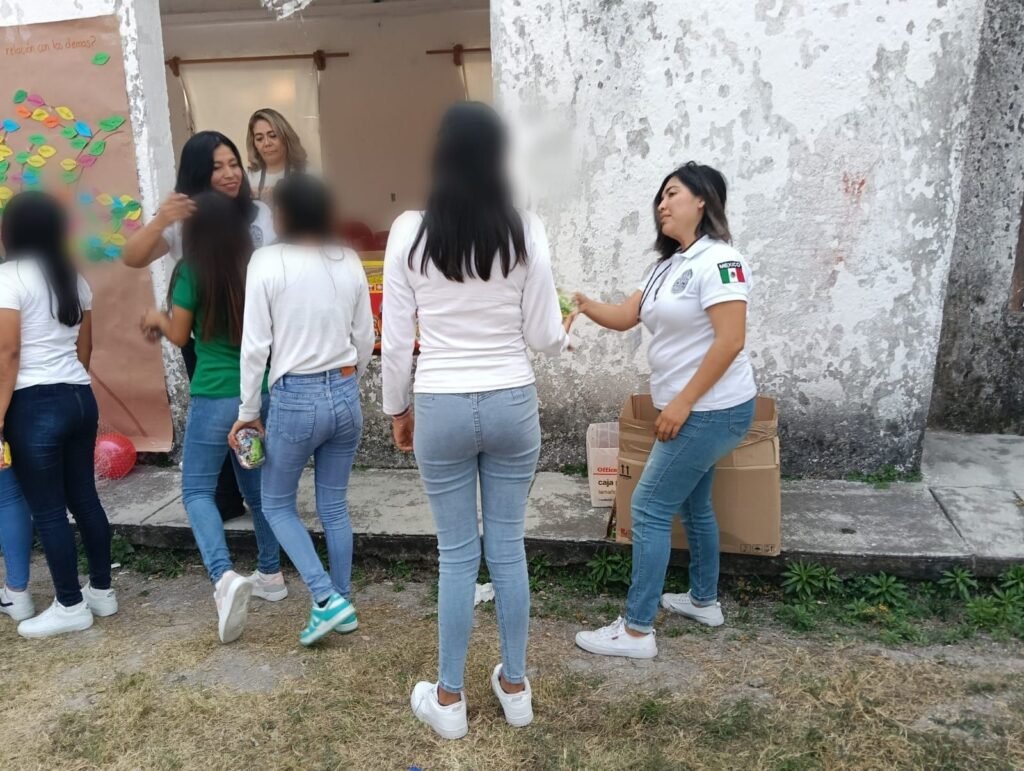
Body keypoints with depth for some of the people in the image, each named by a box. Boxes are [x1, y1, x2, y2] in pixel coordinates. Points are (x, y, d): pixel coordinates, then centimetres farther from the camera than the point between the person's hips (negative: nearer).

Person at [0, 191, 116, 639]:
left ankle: (71, 606, 12)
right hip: (80, 398, 7)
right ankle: (101, 590, 25)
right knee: (84, 497, 15)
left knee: (47, 510, 3)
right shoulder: (73, 278, 11)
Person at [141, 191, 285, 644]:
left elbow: (180, 335, 1)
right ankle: (270, 575, 28)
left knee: (197, 489, 5)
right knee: (257, 487, 18)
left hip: (215, 396, -5)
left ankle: (225, 578, -14)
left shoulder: (191, 271, -8)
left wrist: (157, 319, 24)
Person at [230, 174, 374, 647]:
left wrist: (248, 409, 0)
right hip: (345, 395, 5)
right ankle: (343, 603, 25)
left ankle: (326, 599, 4)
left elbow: (255, 345, -10)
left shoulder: (267, 262, -9)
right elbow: (365, 339, 7)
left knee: (277, 504, 14)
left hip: (295, 398, -4)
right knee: (334, 506, 16)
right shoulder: (349, 262, 2)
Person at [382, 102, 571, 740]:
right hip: (513, 404, 1)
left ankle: (450, 699, 26)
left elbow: (396, 341, -4)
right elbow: (544, 338, -3)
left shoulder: (410, 232, -6)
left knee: (458, 553, 12)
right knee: (508, 546, 15)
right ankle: (515, 687, 31)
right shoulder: (526, 231, -6)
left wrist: (397, 408, 11)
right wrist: (567, 336, 20)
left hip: (442, 408, 0)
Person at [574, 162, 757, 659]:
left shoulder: (717, 261, -17)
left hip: (712, 410, -10)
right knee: (692, 503, 20)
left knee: (649, 509, -7)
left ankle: (637, 631, 2)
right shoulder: (668, 265, 13)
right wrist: (585, 306, -11)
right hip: (694, 411, 10)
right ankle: (704, 600, 38)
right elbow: (626, 317, 8)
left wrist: (682, 403, -24)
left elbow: (730, 342, -24)